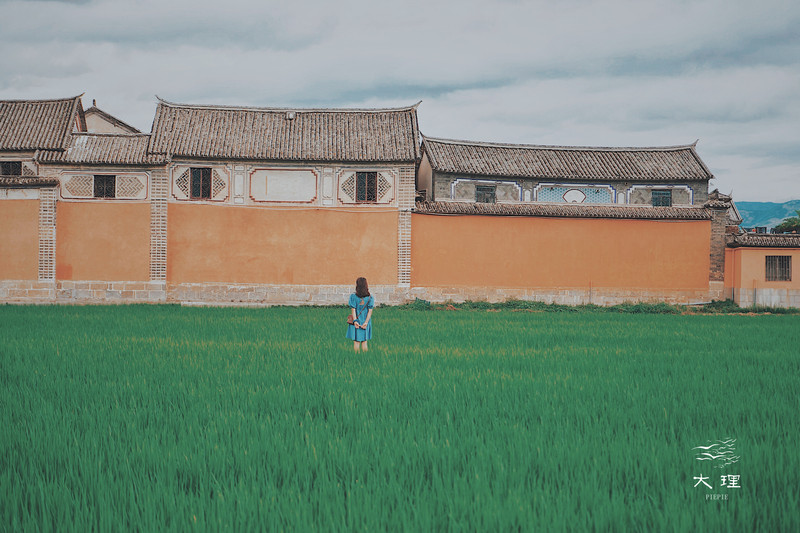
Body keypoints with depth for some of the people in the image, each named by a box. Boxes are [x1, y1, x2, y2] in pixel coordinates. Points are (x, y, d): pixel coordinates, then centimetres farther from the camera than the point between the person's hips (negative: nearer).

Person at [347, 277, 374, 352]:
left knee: (356, 342, 5)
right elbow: (370, 311, -7)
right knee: (364, 342, 9)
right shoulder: (370, 297, -2)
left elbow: (353, 310, -12)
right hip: (366, 321, 2)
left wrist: (355, 320, -16)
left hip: (356, 321, -2)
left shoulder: (353, 296, -7)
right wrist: (366, 322, -11)